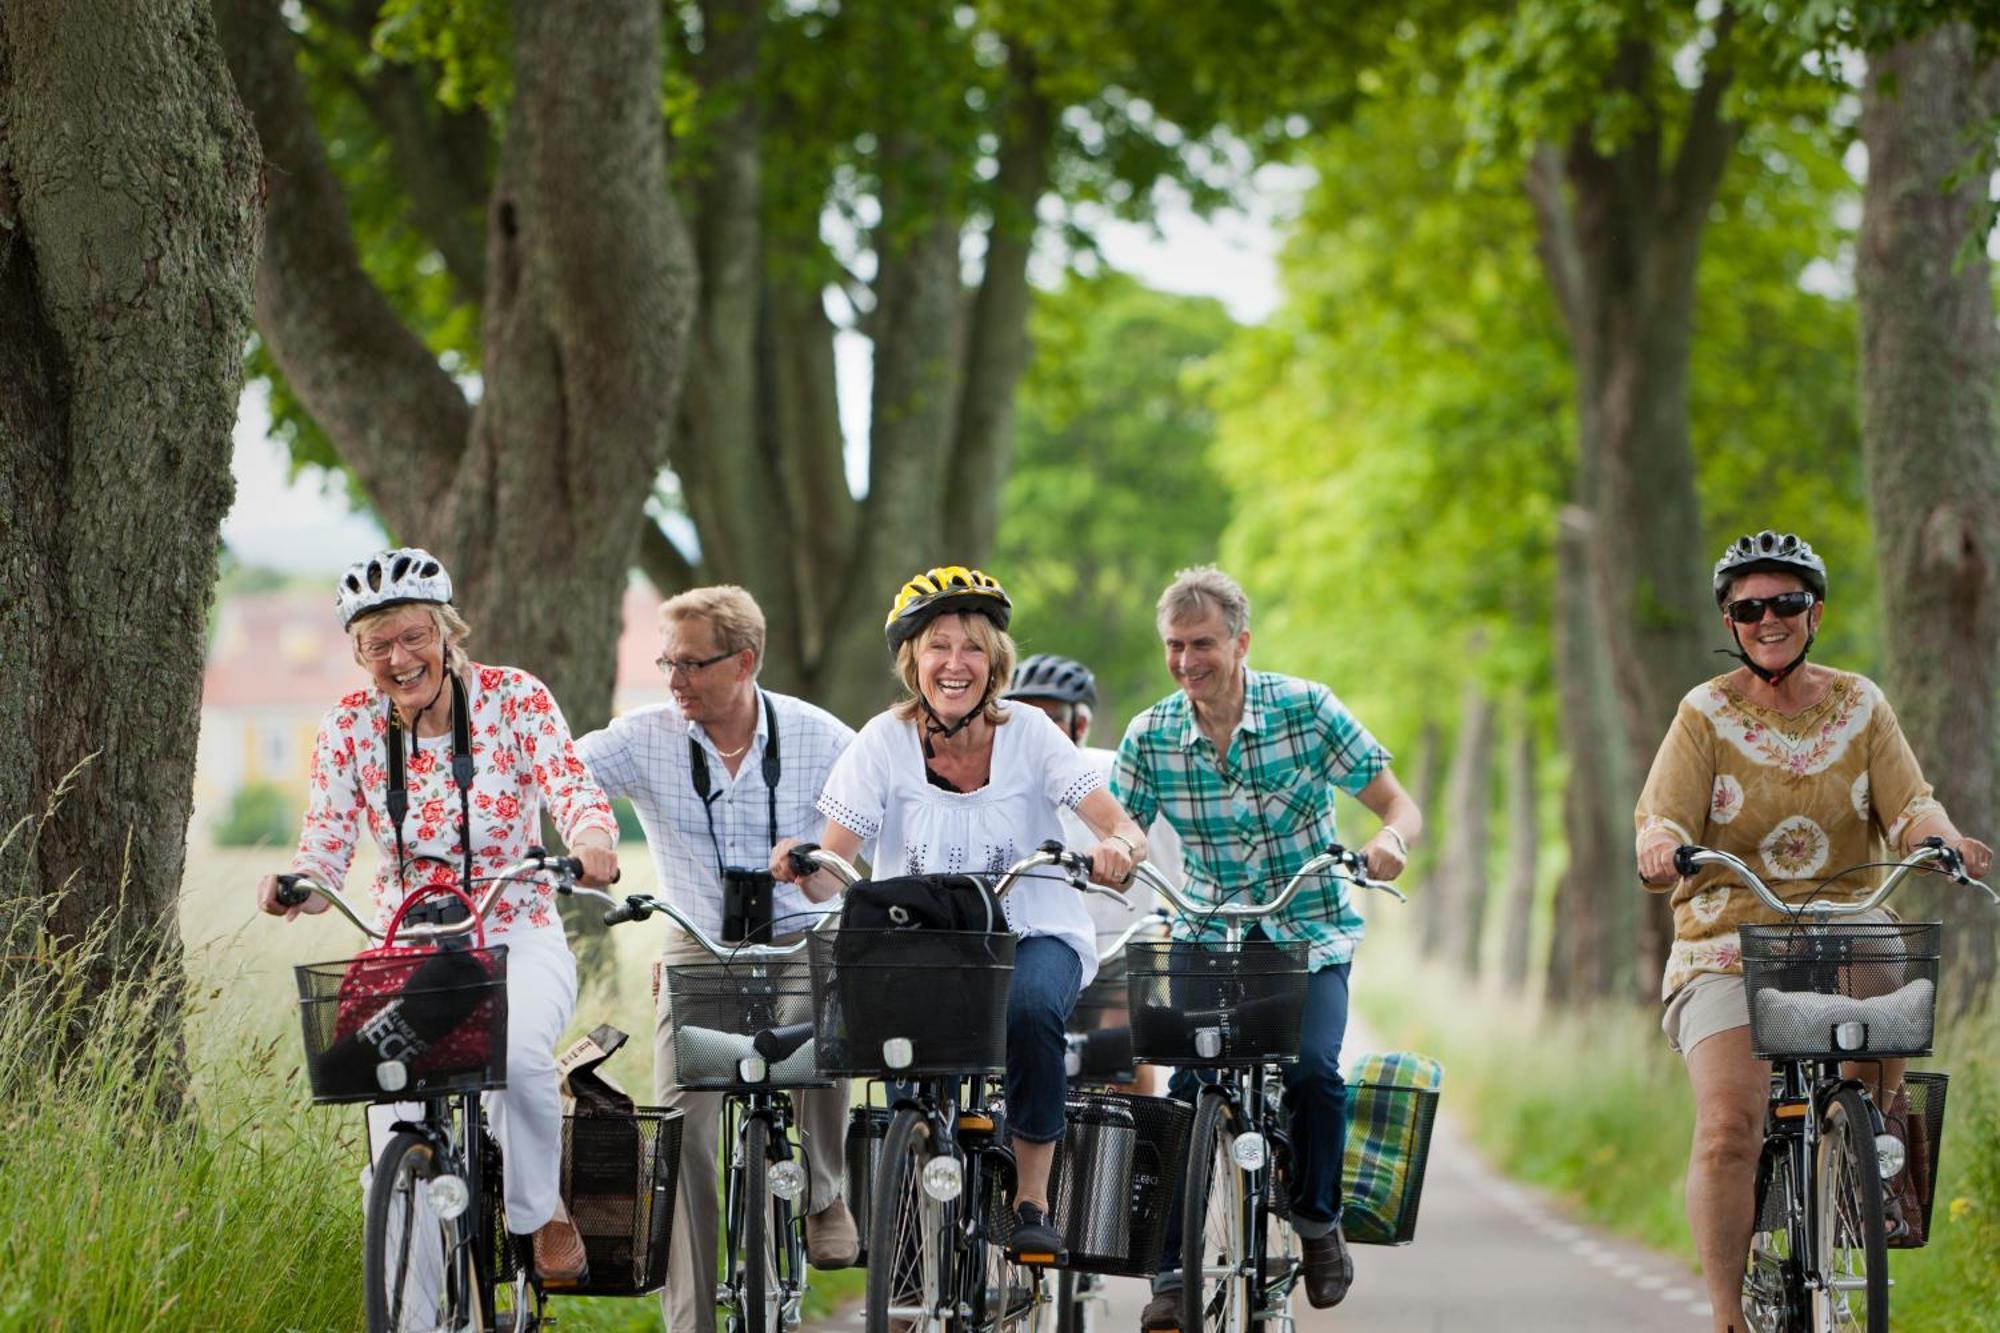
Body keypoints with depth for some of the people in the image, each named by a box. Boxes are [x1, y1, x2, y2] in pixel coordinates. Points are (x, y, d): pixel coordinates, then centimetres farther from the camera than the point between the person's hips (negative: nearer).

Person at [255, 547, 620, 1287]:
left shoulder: (513, 698, -6)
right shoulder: (350, 728, -1)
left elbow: (572, 789, -18)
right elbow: (324, 845, -4)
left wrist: (592, 839, -41)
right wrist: (294, 884, -28)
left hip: (517, 940, -2)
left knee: (518, 1055, -32)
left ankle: (542, 1213, -6)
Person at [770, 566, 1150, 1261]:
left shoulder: (1027, 733, -5)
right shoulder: (885, 741, -5)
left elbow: (1123, 829, -13)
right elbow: (828, 875, -9)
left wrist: (1120, 848, -37)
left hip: (1033, 936, -1)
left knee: (1028, 1007, -33)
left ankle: (1032, 1200, -14)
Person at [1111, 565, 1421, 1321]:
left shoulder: (1307, 709, -9)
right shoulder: (1150, 737, -3)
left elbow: (1398, 804, -5)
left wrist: (1390, 841, -29)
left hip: (1311, 940, -2)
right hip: (1209, 944, 2)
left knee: (1312, 1068, -26)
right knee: (1188, 1087, -18)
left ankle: (1318, 1217, 0)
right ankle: (1174, 1270, -5)